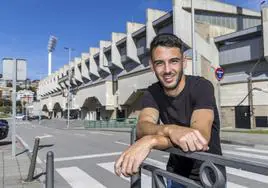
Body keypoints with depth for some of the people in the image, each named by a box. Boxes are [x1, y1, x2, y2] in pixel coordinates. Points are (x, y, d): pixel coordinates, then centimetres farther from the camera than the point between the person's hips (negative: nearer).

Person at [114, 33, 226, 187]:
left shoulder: (201, 86, -21)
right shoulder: (152, 93, -9)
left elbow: (201, 136, -36)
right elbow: (142, 129, -27)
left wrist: (150, 141, -50)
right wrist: (171, 130, -48)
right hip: (176, 173, 3)